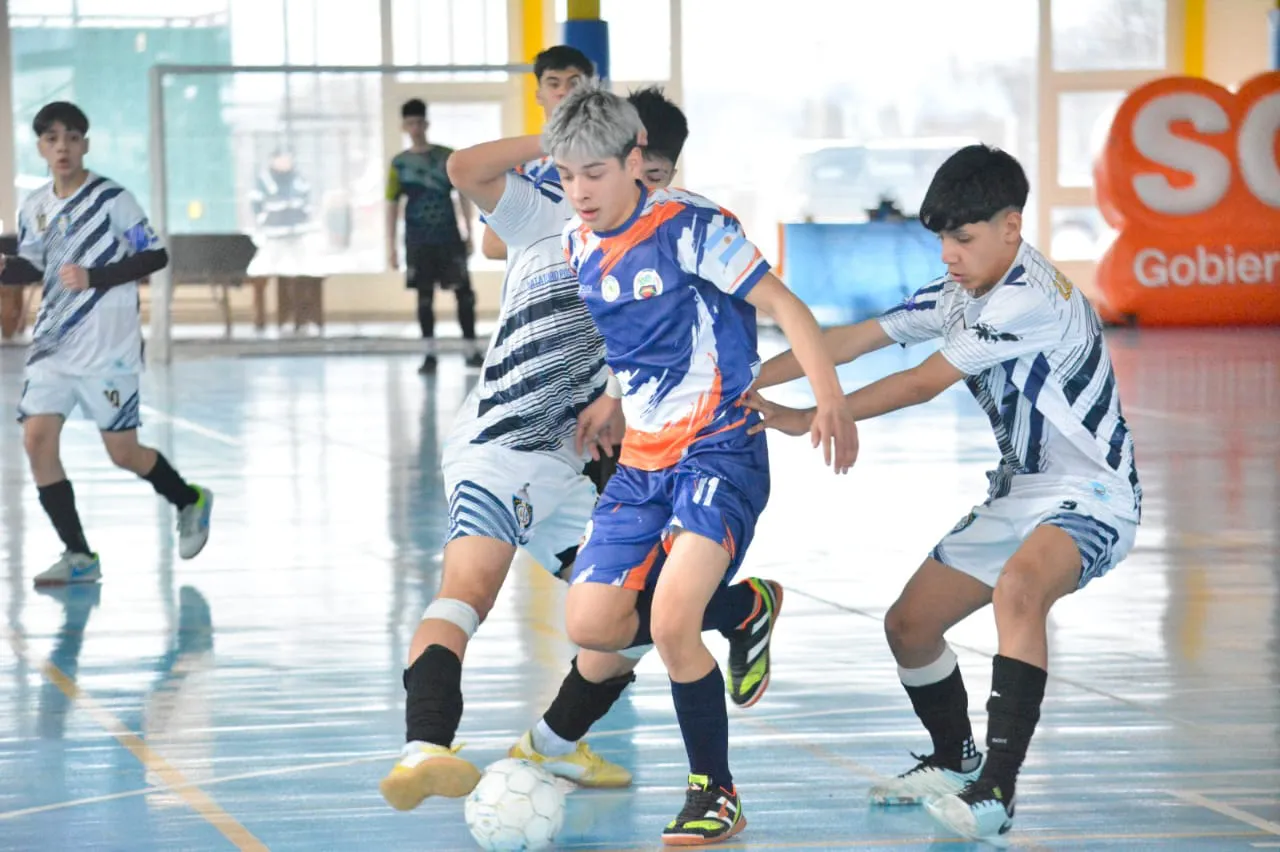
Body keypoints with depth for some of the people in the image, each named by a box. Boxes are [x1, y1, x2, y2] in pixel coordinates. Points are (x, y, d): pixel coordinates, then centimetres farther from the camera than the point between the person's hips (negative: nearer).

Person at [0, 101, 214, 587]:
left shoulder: (111, 199, -9)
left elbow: (155, 256, -10)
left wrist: (93, 278, -19)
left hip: (108, 351, -5)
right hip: (52, 347, 5)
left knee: (123, 453, 0)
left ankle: (190, 502, 32)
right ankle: (79, 558, 0)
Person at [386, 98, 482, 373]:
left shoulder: (448, 156, 3)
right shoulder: (400, 163, 3)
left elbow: (463, 194, 6)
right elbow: (392, 205, 5)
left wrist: (469, 233, 2)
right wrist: (391, 246, 0)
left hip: (449, 236, 0)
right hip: (418, 240, 0)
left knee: (464, 291, -2)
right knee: (424, 296, 2)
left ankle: (472, 350, 6)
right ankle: (430, 354, 8)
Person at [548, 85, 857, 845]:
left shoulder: (691, 227, -14)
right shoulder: (578, 247, 6)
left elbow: (782, 304, -14)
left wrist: (830, 401, -23)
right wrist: (614, 401, 14)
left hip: (720, 452, -7)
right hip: (643, 461, 7)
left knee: (670, 624, -23)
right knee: (591, 625, -3)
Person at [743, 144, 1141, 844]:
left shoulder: (1030, 298, -23)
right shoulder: (961, 294, 6)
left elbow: (922, 385, -20)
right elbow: (851, 341, 7)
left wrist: (808, 420, -14)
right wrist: (742, 385, -1)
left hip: (1091, 496, -10)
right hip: (1019, 493, 10)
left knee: (1018, 586, -39)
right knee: (909, 625, 9)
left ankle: (996, 792, -41)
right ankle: (954, 763, 35)